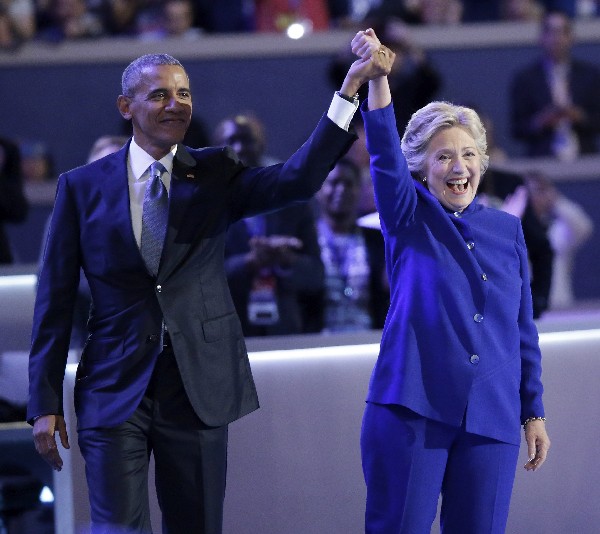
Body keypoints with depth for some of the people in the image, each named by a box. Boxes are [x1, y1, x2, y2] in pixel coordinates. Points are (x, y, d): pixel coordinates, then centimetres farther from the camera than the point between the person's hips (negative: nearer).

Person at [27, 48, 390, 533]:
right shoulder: (83, 187, 3)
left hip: (199, 387, 2)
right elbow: (55, 301, 3)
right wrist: (46, 402, -2)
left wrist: (352, 87, -24)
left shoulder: (216, 175, 5)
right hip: (115, 389, -1)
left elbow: (298, 179, -14)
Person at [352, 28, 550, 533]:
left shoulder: (508, 230, 12)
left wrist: (534, 413, 11)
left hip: (491, 417, 2)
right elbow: (385, 155, -12)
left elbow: (523, 329, 14)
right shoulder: (410, 220, 5)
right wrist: (378, 75, -25)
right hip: (412, 408, -2)